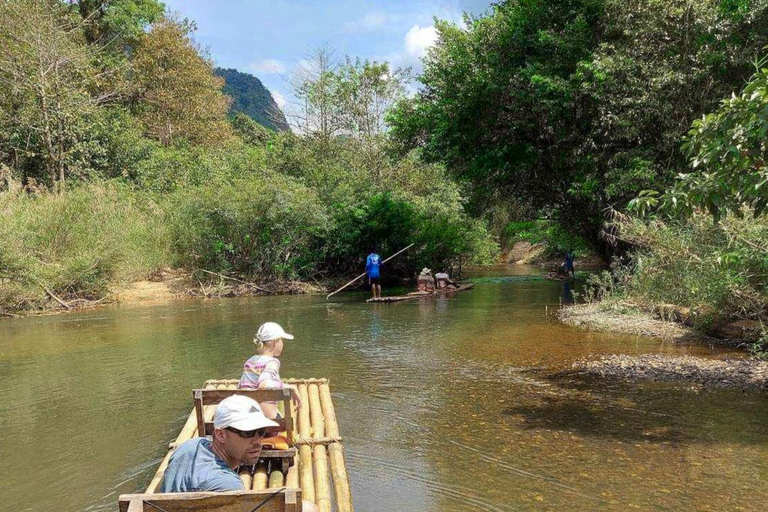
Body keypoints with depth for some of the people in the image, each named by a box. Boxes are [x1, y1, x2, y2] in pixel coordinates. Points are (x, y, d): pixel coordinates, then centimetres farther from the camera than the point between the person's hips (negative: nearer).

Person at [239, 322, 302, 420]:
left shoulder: (250, 362, 9)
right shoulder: (272, 362, -13)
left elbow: (240, 387, 15)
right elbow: (263, 384, -32)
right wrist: (291, 388, -24)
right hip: (266, 418, -8)